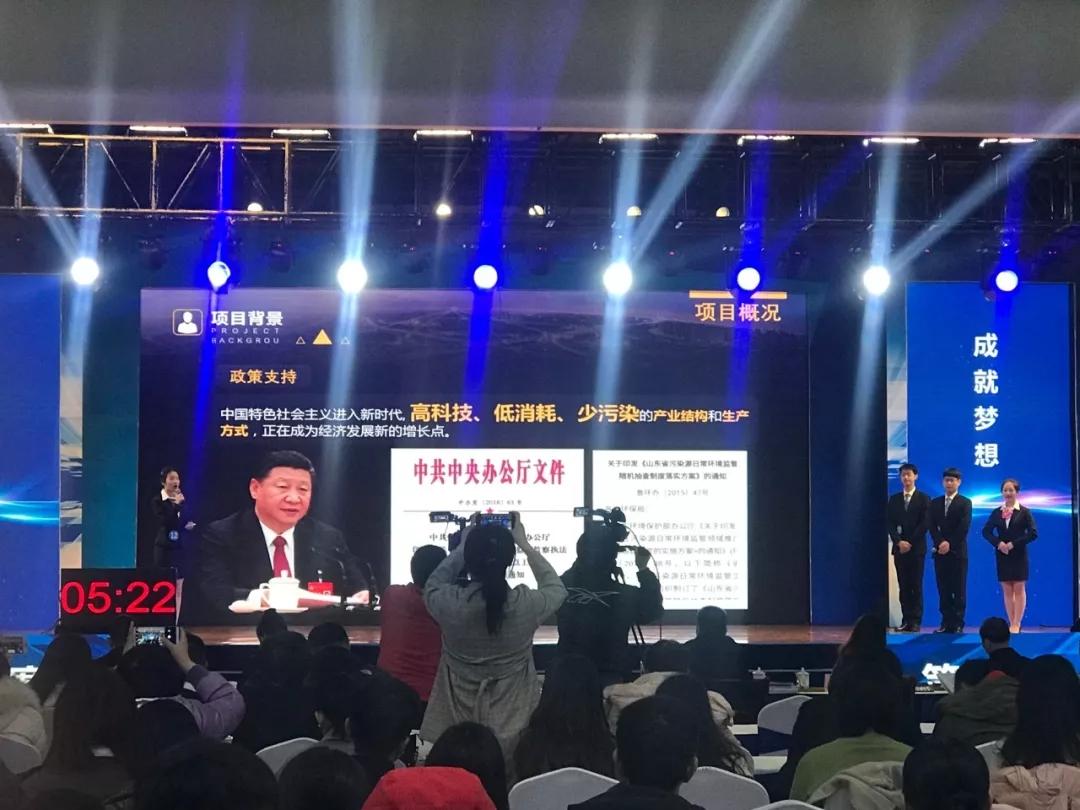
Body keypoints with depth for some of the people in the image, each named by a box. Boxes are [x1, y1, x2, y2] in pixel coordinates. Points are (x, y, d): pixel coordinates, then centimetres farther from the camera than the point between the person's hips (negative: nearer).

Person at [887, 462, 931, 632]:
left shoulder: (924, 499, 2)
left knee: (916, 585, -4)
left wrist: (910, 542, -12)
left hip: (917, 548, -3)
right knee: (903, 586, 2)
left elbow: (924, 524, -6)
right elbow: (890, 523, 6)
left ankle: (916, 621, -3)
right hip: (899, 548, 3)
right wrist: (899, 542, -9)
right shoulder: (894, 499, 12)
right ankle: (906, 620, 4)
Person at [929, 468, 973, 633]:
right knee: (943, 590, 3)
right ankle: (946, 623, 5)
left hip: (958, 552, -4)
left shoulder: (965, 503, 2)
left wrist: (950, 544, -13)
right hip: (940, 552, 4)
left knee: (959, 590, -2)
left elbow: (964, 527, -7)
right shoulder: (935, 503, 13)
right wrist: (940, 543, -10)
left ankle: (958, 624, -1)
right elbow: (932, 526, 6)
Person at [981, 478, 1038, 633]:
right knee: (1007, 590, 4)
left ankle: (1016, 624, -1)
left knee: (1019, 589, -2)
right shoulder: (996, 513, 7)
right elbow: (986, 531, 5)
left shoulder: (1024, 512, -3)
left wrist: (1013, 544, -16)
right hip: (1002, 555, 3)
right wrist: (998, 543, -12)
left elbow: (1033, 533, -9)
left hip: (1018, 555, -3)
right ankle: (1011, 623, 8)